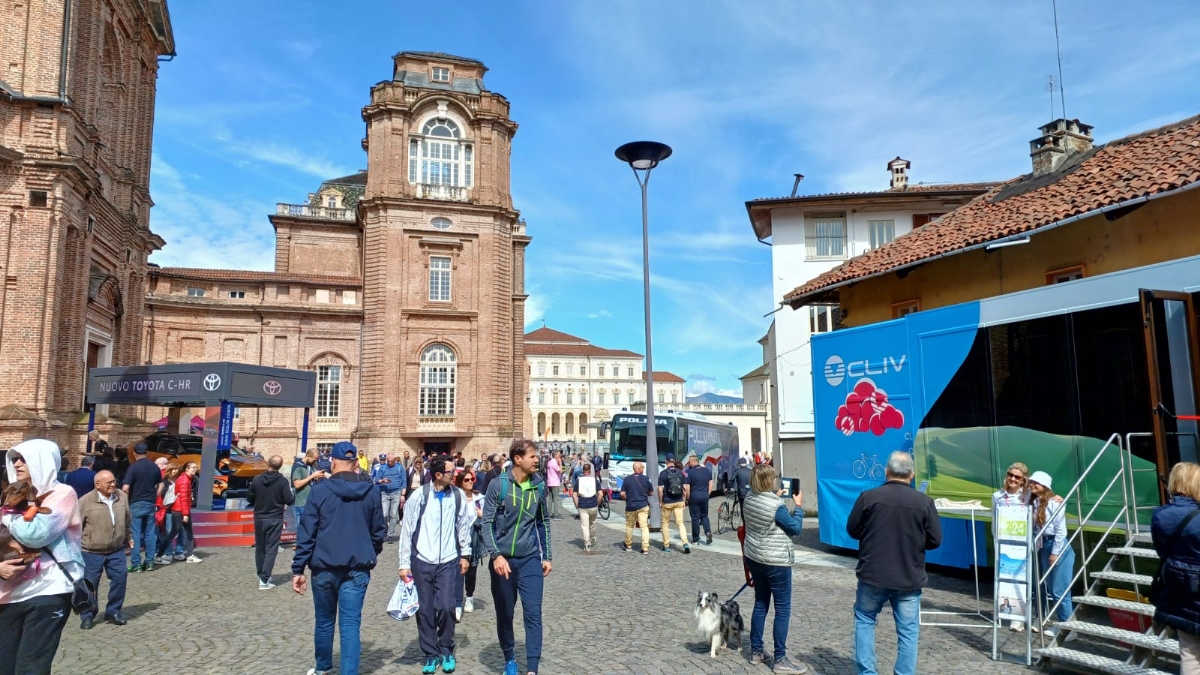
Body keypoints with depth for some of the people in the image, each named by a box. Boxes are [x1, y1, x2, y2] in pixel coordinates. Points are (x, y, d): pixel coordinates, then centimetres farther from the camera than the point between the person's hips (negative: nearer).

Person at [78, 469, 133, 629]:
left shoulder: (122, 497, 0)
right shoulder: (86, 501, -13)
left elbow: (127, 520, 13)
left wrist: (129, 537, 17)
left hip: (117, 550, 4)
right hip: (92, 552, -4)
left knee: (120, 579, 3)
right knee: (90, 584, 4)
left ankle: (113, 611, 19)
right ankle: (87, 616, 21)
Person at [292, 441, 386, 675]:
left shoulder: (320, 490, -6)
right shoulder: (371, 491, 1)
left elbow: (306, 533, -6)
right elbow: (379, 530, 7)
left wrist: (298, 569, 0)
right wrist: (370, 555, 24)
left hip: (324, 566, 0)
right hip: (357, 568, 0)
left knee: (324, 620, 17)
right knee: (350, 624, 2)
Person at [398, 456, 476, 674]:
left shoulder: (458, 496, -3)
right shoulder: (420, 496, -9)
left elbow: (463, 525, 8)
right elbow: (407, 530, -4)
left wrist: (465, 554, 9)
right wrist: (404, 563, -3)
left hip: (448, 562, 1)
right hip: (422, 562, 0)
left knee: (446, 607, -4)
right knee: (425, 610, 6)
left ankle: (447, 651, 18)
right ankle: (431, 654, 23)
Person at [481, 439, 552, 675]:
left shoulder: (539, 485, 0)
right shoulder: (498, 485, -11)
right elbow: (487, 522, -10)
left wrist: (546, 556, 9)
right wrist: (496, 555, -20)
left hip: (530, 559, 2)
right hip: (503, 559, -1)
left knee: (533, 614, -6)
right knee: (504, 615, 13)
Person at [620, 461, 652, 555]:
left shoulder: (627, 479, -4)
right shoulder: (646, 479, -4)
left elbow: (622, 494, -5)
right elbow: (651, 493, 5)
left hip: (630, 506, 1)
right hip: (643, 506, -1)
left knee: (629, 526, 17)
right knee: (644, 527, 0)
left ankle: (628, 546, 30)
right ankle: (645, 548, -7)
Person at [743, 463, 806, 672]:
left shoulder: (749, 499, 1)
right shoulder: (776, 506, -22)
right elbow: (795, 528, -11)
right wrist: (798, 506, 0)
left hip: (754, 558, 8)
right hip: (776, 562, -8)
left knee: (760, 604, 17)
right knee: (783, 609, 2)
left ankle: (756, 652, 23)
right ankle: (779, 660, 6)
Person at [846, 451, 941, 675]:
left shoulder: (868, 497, -8)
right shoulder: (924, 502, -7)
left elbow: (852, 530, 2)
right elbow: (935, 540, -2)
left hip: (872, 575, 0)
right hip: (909, 579, 0)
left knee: (864, 619, 18)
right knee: (908, 631, 11)